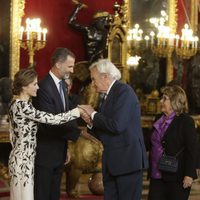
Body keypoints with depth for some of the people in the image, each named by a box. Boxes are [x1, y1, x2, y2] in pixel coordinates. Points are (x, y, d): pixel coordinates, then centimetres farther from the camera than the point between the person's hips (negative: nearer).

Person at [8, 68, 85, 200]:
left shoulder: (21, 104, 11)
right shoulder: (22, 105, -19)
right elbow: (50, 119, -23)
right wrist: (77, 111, -15)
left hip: (24, 158, 10)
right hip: (23, 160, -10)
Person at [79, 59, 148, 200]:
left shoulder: (124, 91, -10)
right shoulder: (108, 96, 17)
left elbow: (117, 126, -22)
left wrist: (94, 114, -9)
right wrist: (91, 122, 2)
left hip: (128, 160, -9)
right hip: (112, 163, 9)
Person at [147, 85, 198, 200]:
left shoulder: (186, 121, -8)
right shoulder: (159, 120, 14)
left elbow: (192, 150, -12)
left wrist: (189, 174, -17)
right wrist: (150, 171, 19)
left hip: (177, 178, -7)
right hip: (157, 177, 7)